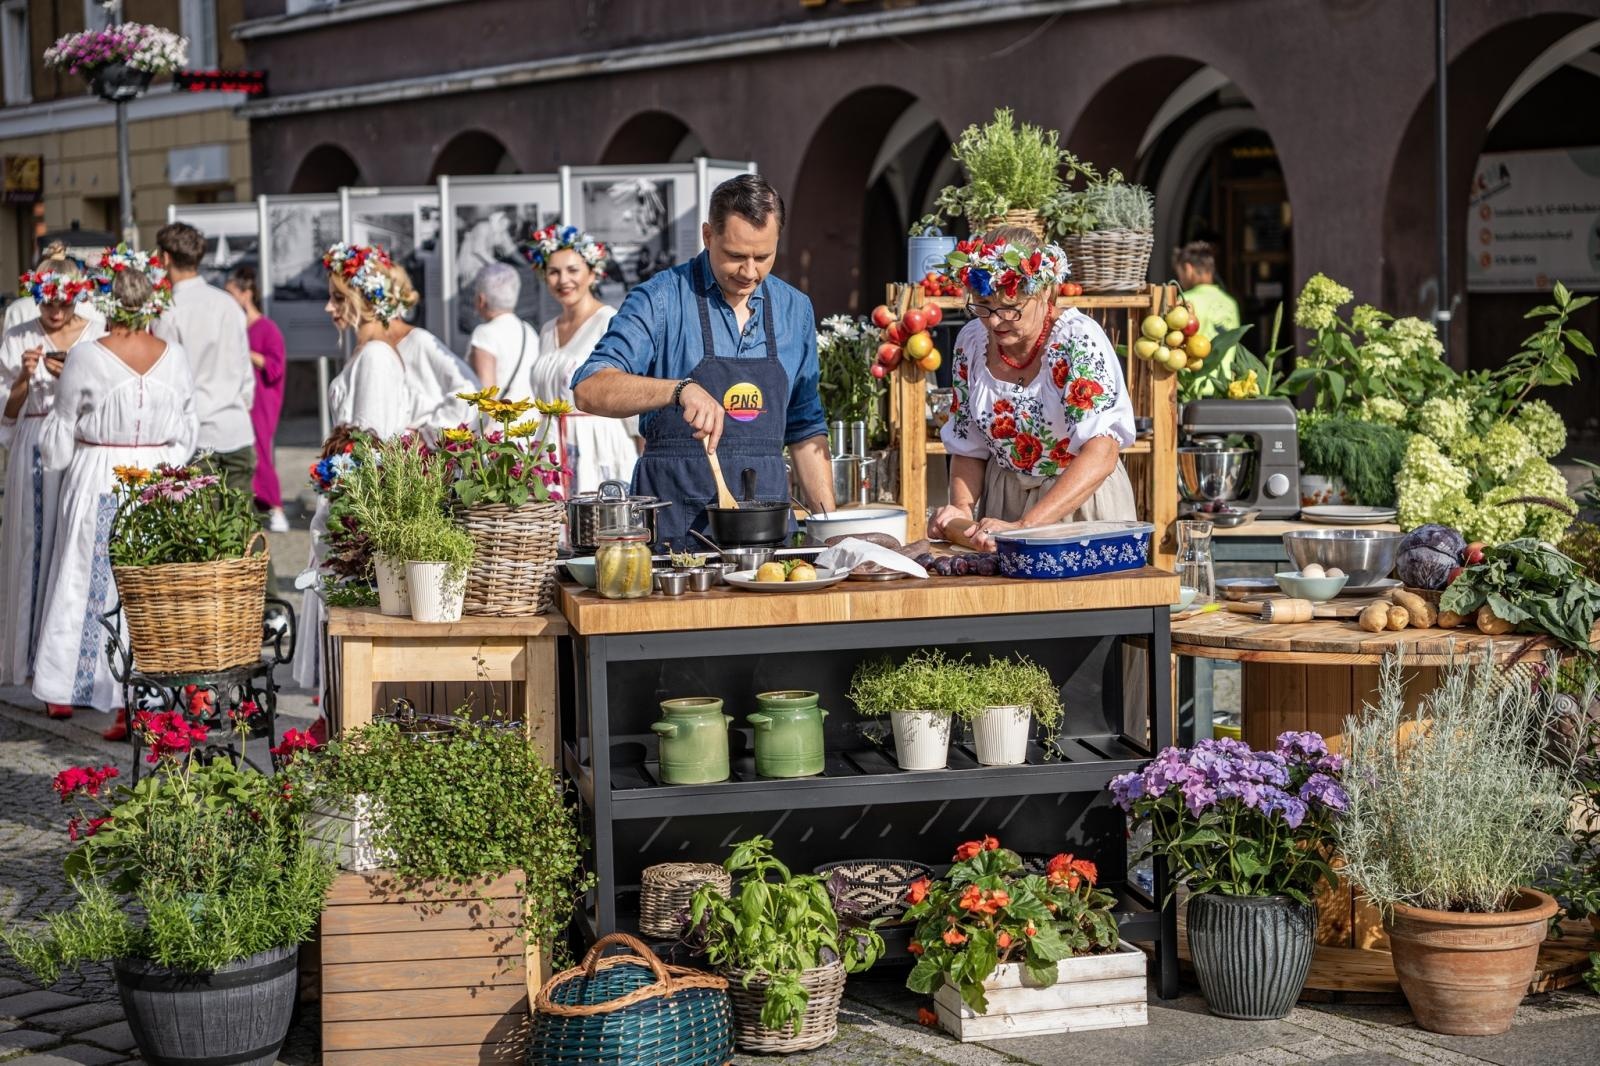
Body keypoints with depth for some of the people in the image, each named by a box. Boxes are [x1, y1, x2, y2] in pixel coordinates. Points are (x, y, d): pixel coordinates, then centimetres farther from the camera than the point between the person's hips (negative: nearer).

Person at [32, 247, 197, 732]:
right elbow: (187, 433, 5)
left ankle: (64, 691, 23)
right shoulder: (175, 357, -3)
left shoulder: (86, 357, -11)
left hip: (98, 488, -2)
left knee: (86, 583, 11)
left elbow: (58, 442, -2)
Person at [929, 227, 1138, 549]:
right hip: (1004, 501, 4)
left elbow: (1100, 455, -29)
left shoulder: (1078, 341, -19)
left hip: (1082, 498, -4)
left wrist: (1024, 526, -37)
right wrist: (962, 510, -11)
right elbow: (968, 447, 8)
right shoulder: (971, 342, -2)